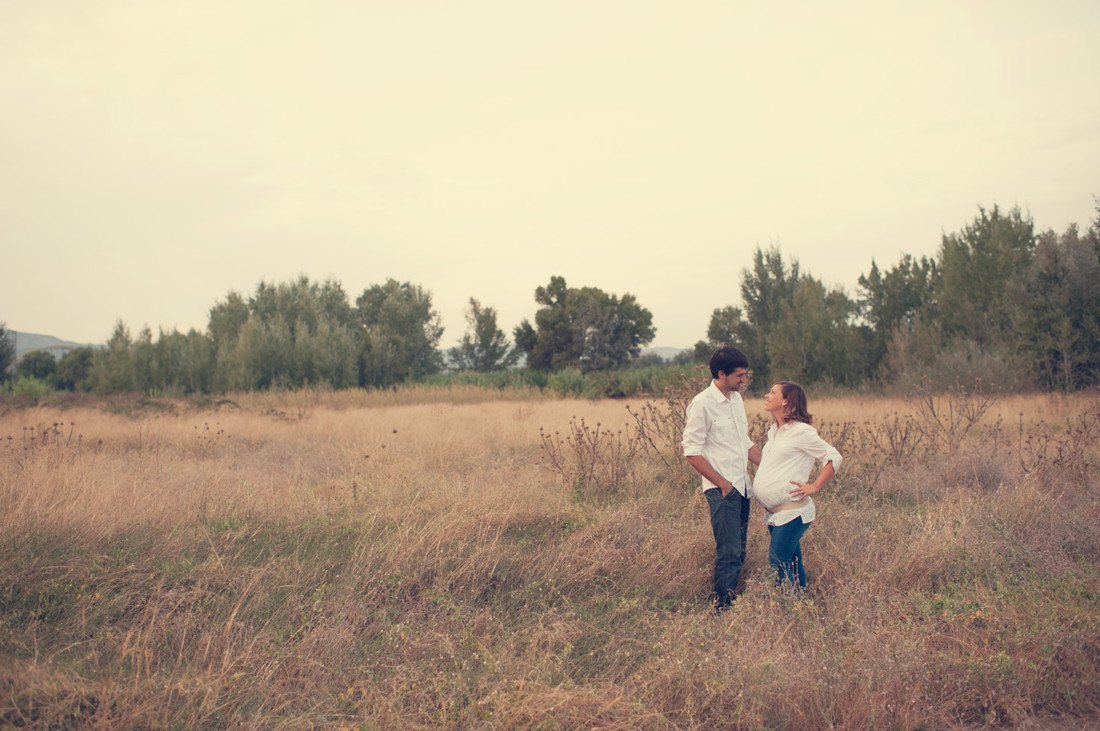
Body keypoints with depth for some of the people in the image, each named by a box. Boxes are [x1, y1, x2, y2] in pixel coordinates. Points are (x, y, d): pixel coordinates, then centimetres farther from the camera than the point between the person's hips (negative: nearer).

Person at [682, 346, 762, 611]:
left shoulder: (736, 398, 12)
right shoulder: (702, 404, -13)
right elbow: (692, 452, -14)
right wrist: (722, 484, -15)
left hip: (742, 487, 8)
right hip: (721, 490, -8)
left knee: (739, 549, 12)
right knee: (729, 551, -7)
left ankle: (732, 600, 24)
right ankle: (721, 606, 5)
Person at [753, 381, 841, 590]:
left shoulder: (802, 431, -9)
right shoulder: (773, 431, 17)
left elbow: (833, 457, -7)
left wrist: (814, 487, -10)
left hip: (792, 512, -8)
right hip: (774, 513, 8)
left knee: (778, 566, -13)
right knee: (792, 566, 13)